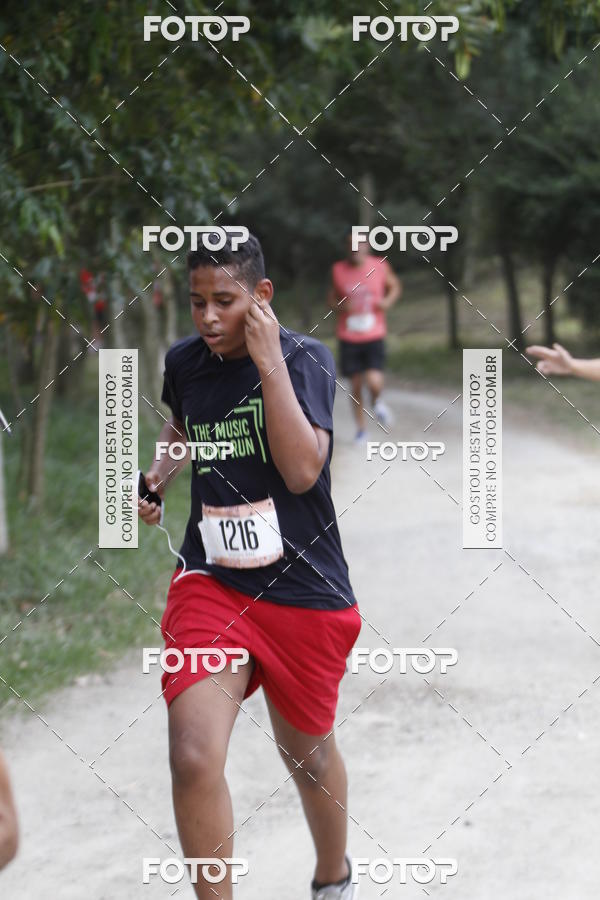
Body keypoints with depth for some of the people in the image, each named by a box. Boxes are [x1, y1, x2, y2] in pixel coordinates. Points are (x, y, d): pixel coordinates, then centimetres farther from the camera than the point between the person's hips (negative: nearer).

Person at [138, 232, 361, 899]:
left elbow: (303, 470, -24)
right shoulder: (184, 361, 1)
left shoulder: (304, 359, -10)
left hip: (305, 590, -2)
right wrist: (159, 473, 5)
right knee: (194, 757, -20)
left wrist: (270, 362, -24)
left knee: (307, 753, 18)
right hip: (211, 582, 2)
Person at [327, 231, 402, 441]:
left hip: (374, 336, -1)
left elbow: (395, 286, 14)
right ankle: (361, 428, 23)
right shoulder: (338, 270, -1)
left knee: (374, 382, -17)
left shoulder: (380, 266, -2)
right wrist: (340, 307, -13)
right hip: (348, 337, 1)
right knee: (355, 385, 6)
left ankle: (377, 401, 18)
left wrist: (388, 301, -7)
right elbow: (331, 300, 9)